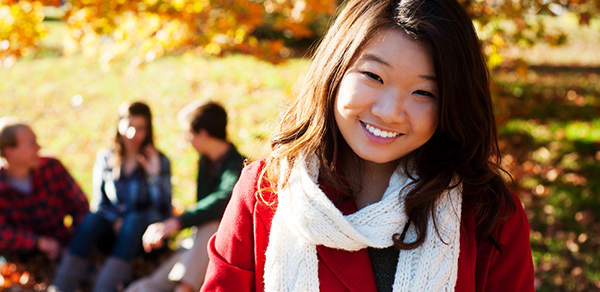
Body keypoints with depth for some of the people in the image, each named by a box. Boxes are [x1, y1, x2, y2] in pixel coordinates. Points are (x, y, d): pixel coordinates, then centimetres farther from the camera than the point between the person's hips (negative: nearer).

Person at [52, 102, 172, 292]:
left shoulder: (159, 161, -2)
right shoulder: (105, 158, 5)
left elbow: (164, 211, -9)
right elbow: (99, 203, 7)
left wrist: (155, 175, -20)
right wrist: (115, 221, -13)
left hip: (145, 231, -2)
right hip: (112, 230, 2)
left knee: (134, 220, -34)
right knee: (93, 218, -29)